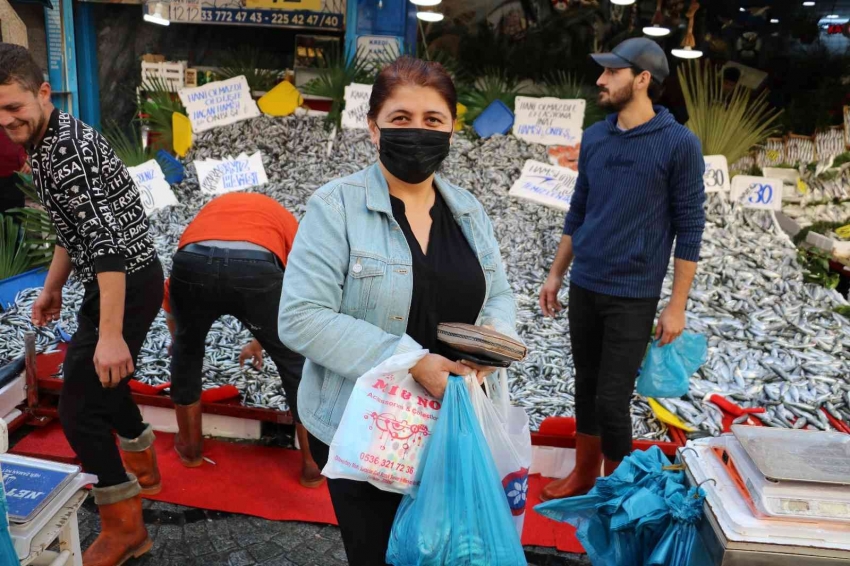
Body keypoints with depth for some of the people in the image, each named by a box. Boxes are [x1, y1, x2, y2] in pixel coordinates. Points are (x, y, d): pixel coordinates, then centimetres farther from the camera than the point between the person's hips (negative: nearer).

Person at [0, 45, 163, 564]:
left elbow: (107, 241, -31)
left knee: (79, 406, -7)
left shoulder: (67, 149, -23)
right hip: (115, 281, 11)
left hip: (129, 285, -11)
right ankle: (143, 470, 46)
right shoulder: (47, 144, 10)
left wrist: (111, 334, -34)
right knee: (99, 381, 26)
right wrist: (53, 287, 25)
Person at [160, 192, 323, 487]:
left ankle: (190, 445, 46)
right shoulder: (285, 222, 39)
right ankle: (313, 463, 32)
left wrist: (177, 336, 59)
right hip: (255, 265, -1)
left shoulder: (210, 210, 42)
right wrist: (261, 341, 63)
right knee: (295, 361, 21)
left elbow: (170, 290, 42)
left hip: (192, 261, 2)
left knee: (186, 351, 31)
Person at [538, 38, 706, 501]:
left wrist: (677, 307, -7)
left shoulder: (679, 144, -10)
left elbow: (689, 228, -7)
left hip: (633, 297, -5)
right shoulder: (593, 138, 5)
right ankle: (583, 475, 34)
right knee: (585, 385, 15)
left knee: (611, 400, -1)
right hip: (583, 288, 5)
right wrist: (556, 274, 14)